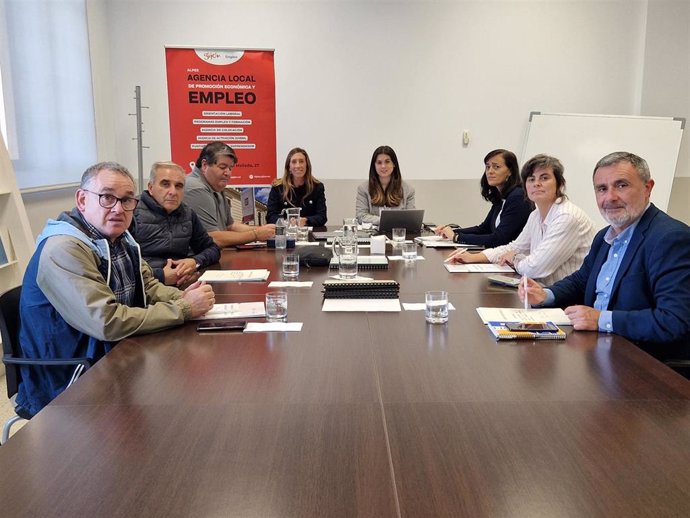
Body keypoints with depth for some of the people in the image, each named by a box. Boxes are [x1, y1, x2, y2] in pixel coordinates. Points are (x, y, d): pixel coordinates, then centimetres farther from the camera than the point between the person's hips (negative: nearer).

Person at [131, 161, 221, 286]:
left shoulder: (187, 214, 14)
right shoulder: (133, 213, -5)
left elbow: (212, 249, 20)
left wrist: (195, 262, -2)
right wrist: (161, 276, -20)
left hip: (181, 285, 6)